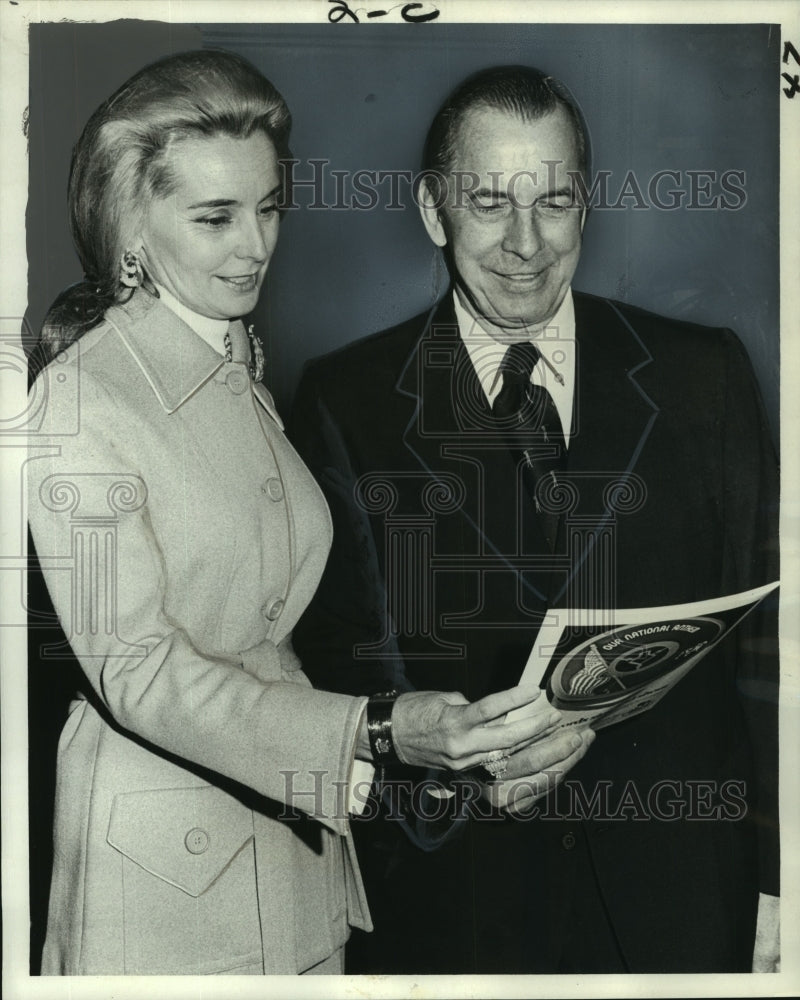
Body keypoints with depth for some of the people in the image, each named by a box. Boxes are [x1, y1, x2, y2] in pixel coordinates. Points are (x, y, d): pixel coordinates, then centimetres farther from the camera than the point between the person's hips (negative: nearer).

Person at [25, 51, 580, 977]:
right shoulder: (79, 399, -15)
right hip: (161, 855, -6)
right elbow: (137, 670, -20)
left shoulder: (254, 370, 8)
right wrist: (374, 734, -29)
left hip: (294, 821, 6)